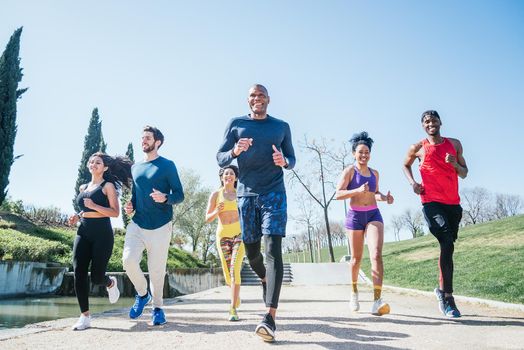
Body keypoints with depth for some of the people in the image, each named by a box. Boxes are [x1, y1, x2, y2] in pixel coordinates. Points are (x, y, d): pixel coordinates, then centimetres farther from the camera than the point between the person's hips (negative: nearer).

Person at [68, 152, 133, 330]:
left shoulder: (108, 186, 0)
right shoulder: (83, 188, 18)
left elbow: (115, 212, -7)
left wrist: (94, 206, -17)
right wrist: (77, 217, 10)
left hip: (102, 234, -5)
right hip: (83, 233, 5)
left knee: (96, 277, -6)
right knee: (79, 274, -8)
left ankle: (111, 283, 32)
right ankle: (85, 316, 1)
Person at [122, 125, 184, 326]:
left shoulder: (167, 165, -1)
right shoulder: (135, 168, 15)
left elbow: (179, 195, -4)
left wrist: (165, 198, -24)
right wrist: (131, 206, 3)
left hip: (160, 226, -4)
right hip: (137, 224, 4)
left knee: (157, 269, 1)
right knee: (128, 260, -13)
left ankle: (157, 307, 21)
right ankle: (142, 294, 14)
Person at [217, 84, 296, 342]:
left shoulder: (282, 126, 11)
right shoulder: (236, 124, 10)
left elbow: (292, 159, 16)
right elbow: (220, 159, 7)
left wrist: (284, 162, -8)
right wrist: (235, 151, -15)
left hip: (274, 193, -1)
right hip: (246, 194, 2)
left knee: (273, 249, -15)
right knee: (251, 252, 9)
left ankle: (270, 317, -18)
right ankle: (265, 280, 43)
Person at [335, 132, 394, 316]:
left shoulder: (374, 173, 13)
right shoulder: (349, 171, -2)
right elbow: (338, 194, -9)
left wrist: (384, 197, 4)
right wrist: (357, 190, -24)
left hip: (374, 214, 3)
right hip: (355, 216, -3)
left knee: (376, 254, -17)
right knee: (356, 258, 8)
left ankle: (377, 301, -21)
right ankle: (354, 290, 35)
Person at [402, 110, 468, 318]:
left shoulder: (454, 144, 12)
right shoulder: (418, 148, 4)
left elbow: (464, 174, 15)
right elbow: (406, 165, 22)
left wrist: (455, 164, -7)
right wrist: (412, 183, 4)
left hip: (453, 203, 4)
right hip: (431, 202, -4)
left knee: (447, 246, 11)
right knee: (447, 244, -20)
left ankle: (442, 289, 29)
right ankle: (448, 297, -15)